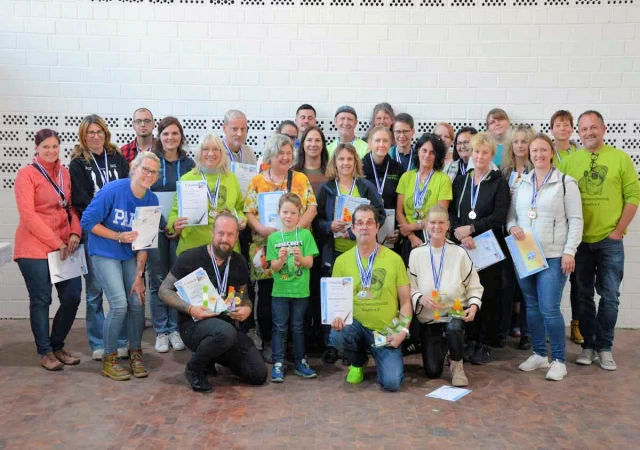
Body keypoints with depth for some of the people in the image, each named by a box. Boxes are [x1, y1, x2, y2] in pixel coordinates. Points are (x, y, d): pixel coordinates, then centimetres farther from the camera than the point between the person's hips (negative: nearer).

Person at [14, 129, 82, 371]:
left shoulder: (64, 173, 11)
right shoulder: (26, 174, -5)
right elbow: (28, 215, -12)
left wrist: (75, 233, -4)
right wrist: (56, 243, -14)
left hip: (65, 247, 5)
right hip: (34, 248, -5)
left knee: (72, 297, 3)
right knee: (41, 301, 2)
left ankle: (57, 346, 23)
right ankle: (45, 353, 17)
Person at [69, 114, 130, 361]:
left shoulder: (118, 159, 12)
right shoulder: (78, 164, 5)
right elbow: (80, 199, -4)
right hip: (93, 231, -2)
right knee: (94, 289, 2)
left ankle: (121, 341, 13)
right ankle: (98, 344, 13)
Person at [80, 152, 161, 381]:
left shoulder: (152, 200, -6)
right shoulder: (113, 190, -19)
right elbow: (87, 221, -15)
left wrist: (139, 275, -6)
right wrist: (118, 236, -23)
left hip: (130, 256, 5)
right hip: (104, 253, -4)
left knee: (137, 302, -2)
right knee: (119, 304, -14)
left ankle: (135, 354, 18)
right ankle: (109, 359, 4)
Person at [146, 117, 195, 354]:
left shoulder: (188, 163, 6)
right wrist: (164, 224, -12)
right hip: (155, 228, -2)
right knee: (158, 280, 2)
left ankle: (175, 329, 16)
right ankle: (160, 331, 12)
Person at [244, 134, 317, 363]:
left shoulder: (301, 179, 9)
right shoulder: (257, 181, 6)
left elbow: (311, 208, 0)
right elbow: (249, 213, -1)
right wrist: (265, 230, -20)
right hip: (266, 249, -1)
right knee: (266, 297, 3)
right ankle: (268, 343, 15)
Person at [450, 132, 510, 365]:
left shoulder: (499, 182, 2)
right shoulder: (460, 181, 12)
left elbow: (499, 216, -8)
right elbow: (451, 212, 4)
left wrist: (471, 228, -14)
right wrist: (461, 234, -14)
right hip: (463, 247, 3)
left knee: (489, 294, 1)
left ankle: (485, 344, 11)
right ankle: (470, 341, 14)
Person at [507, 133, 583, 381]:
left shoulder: (565, 182, -2)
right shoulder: (522, 183, 11)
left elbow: (575, 220, -4)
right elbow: (511, 214, 15)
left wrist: (569, 251, -12)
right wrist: (512, 227, -8)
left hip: (553, 256, -5)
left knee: (549, 309, -9)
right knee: (532, 307, 11)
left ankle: (559, 360, 6)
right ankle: (539, 354, 24)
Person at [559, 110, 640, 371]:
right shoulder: (568, 162, 3)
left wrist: (619, 230, -7)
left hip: (610, 241, -1)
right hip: (579, 240, 1)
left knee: (609, 297, 4)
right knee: (584, 295, 9)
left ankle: (604, 347, 17)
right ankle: (588, 345, 21)